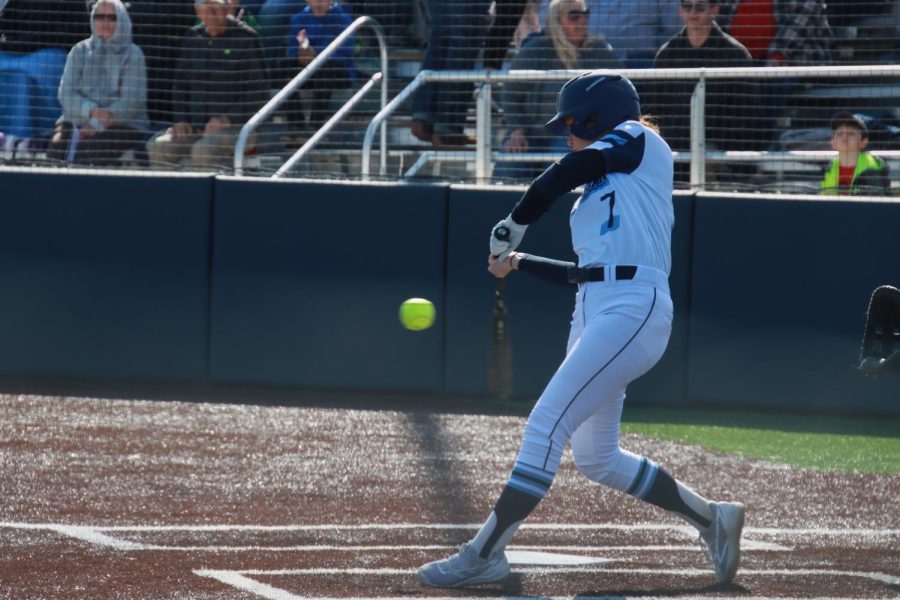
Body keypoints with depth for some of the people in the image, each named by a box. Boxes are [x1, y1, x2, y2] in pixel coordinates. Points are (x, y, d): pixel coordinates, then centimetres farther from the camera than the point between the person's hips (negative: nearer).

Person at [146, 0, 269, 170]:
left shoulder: (245, 38, -2)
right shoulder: (192, 38, 13)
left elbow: (259, 92, -4)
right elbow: (181, 84, 22)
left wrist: (227, 119, -13)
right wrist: (181, 119, 4)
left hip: (233, 125, -5)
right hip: (194, 126, 5)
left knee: (203, 150, -35)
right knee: (158, 146, -21)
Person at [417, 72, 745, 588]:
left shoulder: (640, 142, 0)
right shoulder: (601, 186, 25)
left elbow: (562, 175, -15)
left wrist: (510, 231, -6)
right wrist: (520, 263, 24)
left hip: (632, 310, -10)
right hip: (595, 314, 10)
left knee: (546, 427, -15)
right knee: (596, 459, 13)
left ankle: (485, 555, -17)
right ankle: (711, 518, 25)